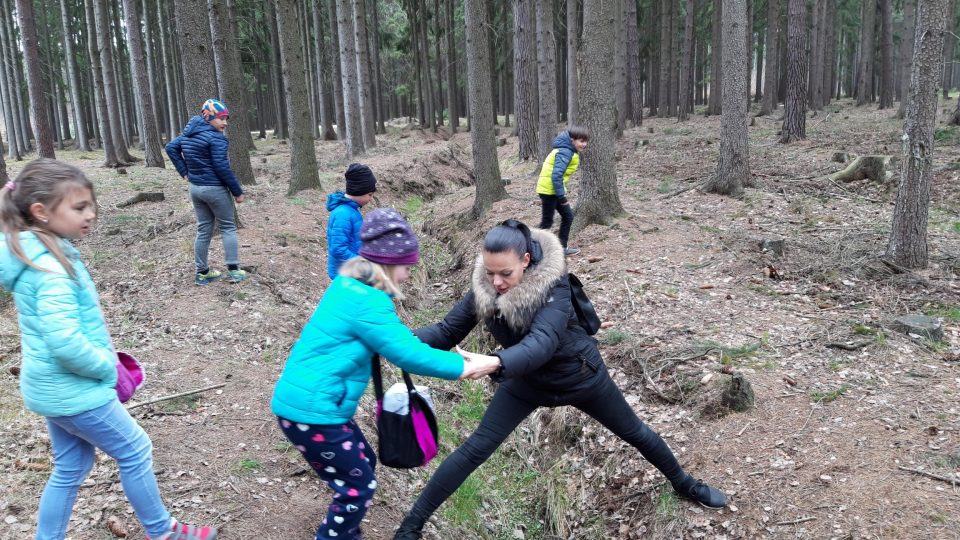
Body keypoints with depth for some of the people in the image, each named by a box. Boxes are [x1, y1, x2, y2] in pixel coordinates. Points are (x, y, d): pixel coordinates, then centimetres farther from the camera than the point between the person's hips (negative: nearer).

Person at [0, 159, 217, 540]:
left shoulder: (31, 255, 4)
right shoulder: (52, 270, -27)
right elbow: (65, 343, -33)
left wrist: (103, 361, 10)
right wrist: (107, 367, -16)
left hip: (52, 387, 9)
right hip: (73, 389, -9)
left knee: (71, 467, 21)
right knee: (134, 451, 8)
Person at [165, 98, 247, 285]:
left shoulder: (188, 134, 9)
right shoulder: (216, 138, -17)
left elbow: (171, 147, 18)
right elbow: (222, 167, -21)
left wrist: (184, 172, 14)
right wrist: (238, 191, -14)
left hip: (195, 188, 8)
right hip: (215, 189, -7)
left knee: (203, 230, 13)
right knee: (228, 228, 4)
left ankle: (202, 272, 17)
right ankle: (233, 271, 2)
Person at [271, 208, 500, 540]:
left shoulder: (350, 286, 9)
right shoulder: (366, 303, -22)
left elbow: (396, 340, 19)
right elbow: (410, 355, -23)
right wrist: (463, 367, -14)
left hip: (305, 401, 10)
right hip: (311, 410, -10)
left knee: (363, 465, 21)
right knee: (358, 486, 4)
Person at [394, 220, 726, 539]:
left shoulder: (553, 286, -35)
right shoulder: (483, 289, -22)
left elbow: (541, 344, -49)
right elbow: (447, 331, -19)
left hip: (580, 378, -2)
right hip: (527, 382, 2)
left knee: (634, 432, 18)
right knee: (475, 449, -5)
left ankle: (682, 483, 48)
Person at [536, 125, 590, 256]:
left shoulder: (567, 151, 12)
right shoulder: (565, 152, -20)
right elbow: (556, 176, -28)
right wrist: (562, 196, -25)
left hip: (554, 190, 10)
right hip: (549, 190, -10)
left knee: (568, 216, 14)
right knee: (547, 221, -2)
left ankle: (562, 247, 23)